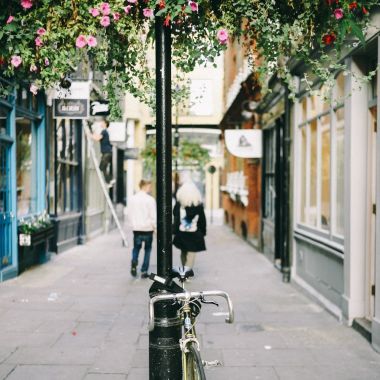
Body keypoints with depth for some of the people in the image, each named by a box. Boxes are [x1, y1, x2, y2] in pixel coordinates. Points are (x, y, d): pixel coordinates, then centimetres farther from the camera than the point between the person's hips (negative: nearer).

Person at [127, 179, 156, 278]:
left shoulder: (132, 199, 1)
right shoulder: (150, 199, -12)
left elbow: (129, 214, 6)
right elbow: (153, 215, -10)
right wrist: (154, 226, 4)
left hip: (136, 228, 3)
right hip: (148, 228, -3)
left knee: (136, 247, 19)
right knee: (147, 249, 11)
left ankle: (134, 261, -9)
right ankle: (144, 271, 10)